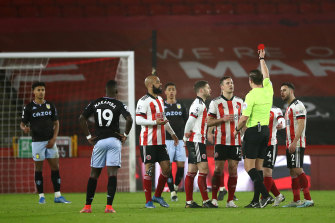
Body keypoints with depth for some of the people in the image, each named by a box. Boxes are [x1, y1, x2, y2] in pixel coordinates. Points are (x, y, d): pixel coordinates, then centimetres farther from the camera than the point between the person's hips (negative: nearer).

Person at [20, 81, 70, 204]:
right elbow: (22, 123, 2)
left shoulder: (50, 106, 7)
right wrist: (24, 128, -23)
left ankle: (58, 196, 3)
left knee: (55, 166, 0)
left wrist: (53, 139, -2)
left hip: (50, 142, 3)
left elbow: (56, 123, 10)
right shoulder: (29, 107, -1)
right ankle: (41, 196, 6)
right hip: (37, 142, -3)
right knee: (38, 168, 0)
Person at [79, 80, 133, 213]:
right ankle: (109, 206, -14)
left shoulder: (95, 103, 7)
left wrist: (88, 136, 10)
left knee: (94, 174, 10)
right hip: (114, 140, -3)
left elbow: (82, 119, 5)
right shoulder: (118, 104, -3)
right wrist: (125, 134, -2)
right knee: (112, 173, -5)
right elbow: (129, 119, -16)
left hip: (99, 141, 3)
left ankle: (87, 206, 11)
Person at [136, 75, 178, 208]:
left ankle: (157, 196, 20)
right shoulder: (144, 101, -10)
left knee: (167, 168, 5)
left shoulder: (160, 100, 17)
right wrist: (155, 122, -25)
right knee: (149, 170, -4)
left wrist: (172, 133, 27)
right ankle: (148, 201, 4)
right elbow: (138, 120, -18)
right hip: (148, 141, -8)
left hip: (160, 141, 8)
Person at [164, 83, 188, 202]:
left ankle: (176, 186, 17)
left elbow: (186, 123, 16)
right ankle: (172, 192, -1)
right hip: (167, 140, -2)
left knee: (181, 165, -6)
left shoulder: (181, 106, 12)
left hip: (180, 140, 2)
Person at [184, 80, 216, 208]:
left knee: (192, 171, 8)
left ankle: (189, 201, 8)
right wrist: (187, 134, -8)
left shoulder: (200, 104, 20)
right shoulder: (198, 104, -13)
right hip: (196, 141, -10)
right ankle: (206, 201, -12)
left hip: (197, 142, 10)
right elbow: (190, 120, -20)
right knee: (203, 170, -11)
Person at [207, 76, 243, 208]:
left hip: (236, 141, 3)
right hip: (221, 141, -3)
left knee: (233, 169, -1)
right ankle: (214, 199, 3)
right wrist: (223, 119, -14)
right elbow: (209, 122, -1)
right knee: (218, 169, -5)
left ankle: (230, 200, 3)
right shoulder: (215, 103, 0)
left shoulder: (239, 102, 10)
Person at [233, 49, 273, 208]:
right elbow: (266, 75, 27)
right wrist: (262, 59, 40)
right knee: (258, 167, 9)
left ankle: (265, 195, -19)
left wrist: (237, 129, 3)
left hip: (253, 131, -7)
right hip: (266, 131, 7)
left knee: (249, 166, -6)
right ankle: (256, 200, 8)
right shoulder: (268, 91, 6)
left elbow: (244, 118, -15)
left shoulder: (251, 95, -13)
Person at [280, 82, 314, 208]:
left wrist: (294, 142, -25)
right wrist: (289, 144, 18)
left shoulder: (298, 106, -10)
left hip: (297, 144, -10)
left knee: (297, 170, -15)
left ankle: (308, 199, -16)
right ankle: (296, 201, 9)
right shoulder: (289, 107, 21)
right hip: (290, 145, 10)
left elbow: (300, 125, -18)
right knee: (293, 172, 8)